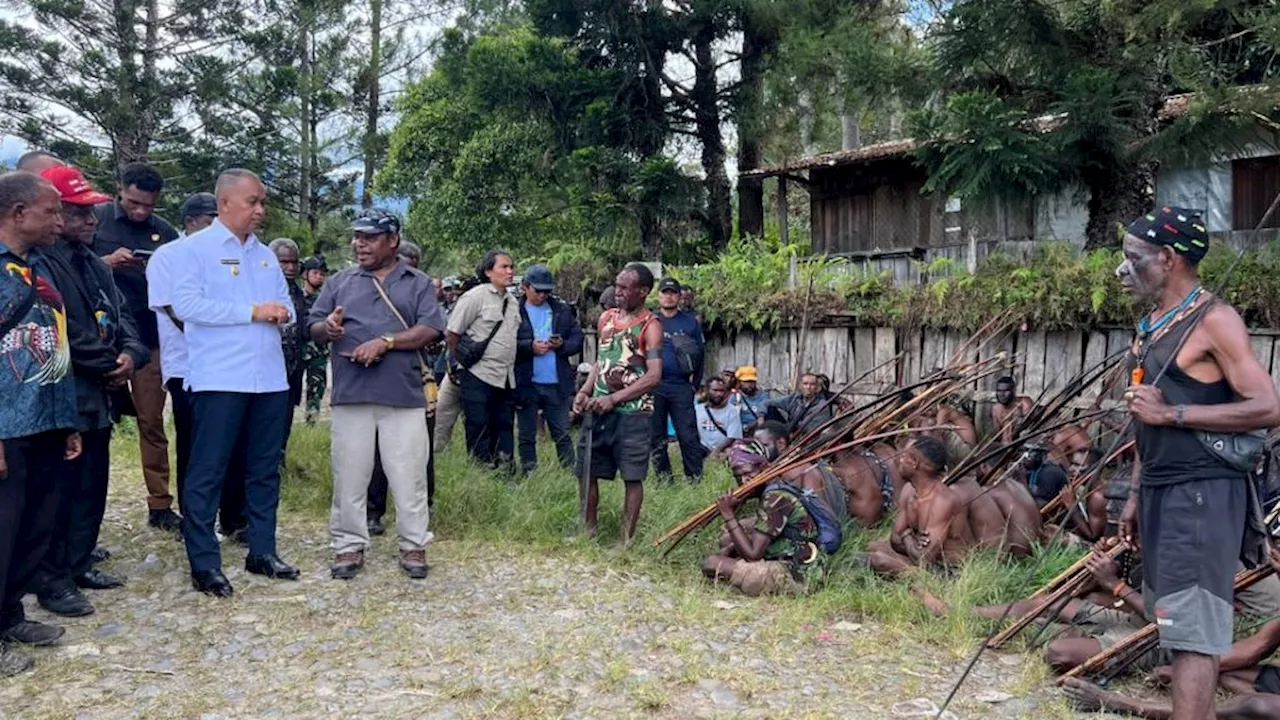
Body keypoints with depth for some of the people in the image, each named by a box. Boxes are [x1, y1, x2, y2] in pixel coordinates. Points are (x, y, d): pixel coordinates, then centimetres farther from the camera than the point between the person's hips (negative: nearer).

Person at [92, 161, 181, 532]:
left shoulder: (165, 232, 7)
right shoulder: (96, 219, 0)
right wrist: (107, 262, -19)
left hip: (150, 339, 2)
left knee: (152, 423, 5)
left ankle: (160, 506, 11)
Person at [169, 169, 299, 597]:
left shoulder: (265, 254, 17)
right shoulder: (194, 248, -3)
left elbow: (286, 305, 19)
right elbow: (186, 304, -15)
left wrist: (282, 314, -6)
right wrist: (252, 312, -16)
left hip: (270, 379, 7)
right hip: (219, 379, -6)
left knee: (265, 469, 11)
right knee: (207, 472, -1)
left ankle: (262, 552, 21)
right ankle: (204, 563, 5)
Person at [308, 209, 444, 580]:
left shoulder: (418, 283, 8)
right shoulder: (340, 282, 15)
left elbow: (431, 330, -3)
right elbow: (314, 329, 11)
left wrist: (386, 342, -14)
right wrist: (327, 328, -13)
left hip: (404, 396, -2)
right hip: (350, 395, 2)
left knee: (409, 477, 2)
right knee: (349, 477, 5)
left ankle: (413, 546, 14)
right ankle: (349, 545, 17)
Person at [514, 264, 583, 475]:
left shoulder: (563, 310, 7)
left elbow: (577, 339, 7)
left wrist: (562, 345, -11)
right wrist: (530, 346, -17)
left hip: (557, 384, 2)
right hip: (526, 384, -2)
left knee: (562, 434, 9)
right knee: (527, 437, 9)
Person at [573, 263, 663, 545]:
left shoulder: (650, 326, -8)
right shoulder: (606, 318, 11)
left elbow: (654, 376, -16)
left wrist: (614, 399, -18)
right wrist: (585, 391, 3)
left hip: (632, 411, -6)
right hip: (599, 408, 6)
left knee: (632, 476, -1)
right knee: (587, 471, 10)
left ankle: (627, 538, 7)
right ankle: (589, 529, 25)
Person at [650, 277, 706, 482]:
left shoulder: (690, 322, 8)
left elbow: (701, 353, 8)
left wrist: (695, 383, 3)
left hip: (681, 386, -1)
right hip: (653, 386, 1)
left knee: (688, 435, -4)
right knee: (656, 436, 7)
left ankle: (695, 476, 3)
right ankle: (663, 476, 17)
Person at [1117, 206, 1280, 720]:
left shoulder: (1213, 320, -11)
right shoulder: (1152, 324, 15)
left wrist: (1172, 413, -18)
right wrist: (1137, 493, 17)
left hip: (1200, 494, -9)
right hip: (1160, 490, 9)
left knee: (1193, 630, -8)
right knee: (1177, 623, 14)